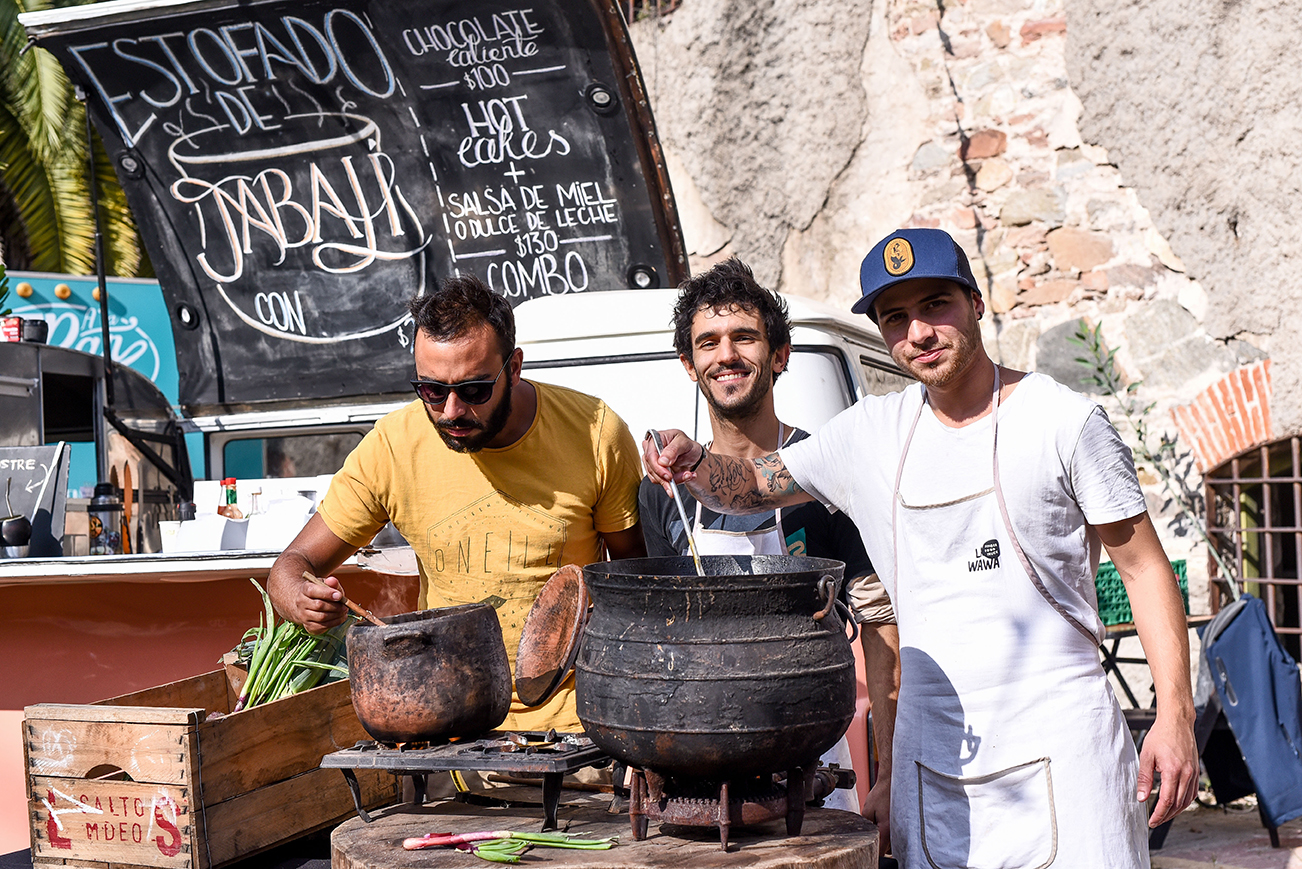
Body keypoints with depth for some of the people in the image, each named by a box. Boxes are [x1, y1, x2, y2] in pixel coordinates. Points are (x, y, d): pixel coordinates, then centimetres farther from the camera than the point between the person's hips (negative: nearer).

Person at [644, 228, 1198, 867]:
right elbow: (753, 486, 16)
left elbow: (1145, 568, -2)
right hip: (930, 756, 4)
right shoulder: (872, 433, 8)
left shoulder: (1062, 421, -4)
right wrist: (694, 463, -8)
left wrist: (1175, 718, -10)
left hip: (1058, 743, -4)